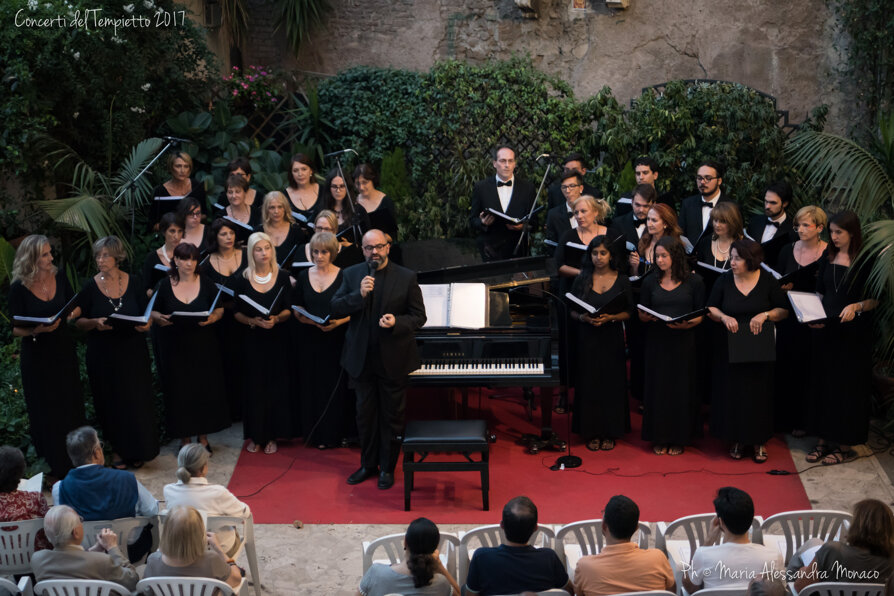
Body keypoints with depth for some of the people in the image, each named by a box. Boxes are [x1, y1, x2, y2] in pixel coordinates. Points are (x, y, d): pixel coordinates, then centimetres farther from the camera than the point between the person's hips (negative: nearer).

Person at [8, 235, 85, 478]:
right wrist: (36, 330, -28)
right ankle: (53, 462, 20)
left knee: (71, 406, 12)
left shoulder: (59, 276, -4)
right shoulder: (19, 288, -15)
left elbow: (75, 307, 8)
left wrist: (72, 313, -15)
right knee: (45, 411, 6)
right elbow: (16, 329, -9)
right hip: (36, 356, -4)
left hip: (64, 351, 4)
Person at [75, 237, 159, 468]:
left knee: (137, 401, 3)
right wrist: (95, 323, -20)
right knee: (111, 403, 5)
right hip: (103, 356, -1)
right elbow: (79, 321, 0)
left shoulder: (133, 283, 0)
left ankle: (138, 451, 19)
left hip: (133, 352, 1)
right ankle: (118, 450, 22)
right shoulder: (90, 287, -3)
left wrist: (146, 324, -16)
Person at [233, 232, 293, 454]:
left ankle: (272, 436, 12)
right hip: (252, 340, 0)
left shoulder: (282, 277, -1)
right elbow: (237, 313, 2)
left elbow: (289, 309, 0)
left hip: (278, 339, 0)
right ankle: (255, 435, 13)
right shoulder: (243, 280, -1)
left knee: (276, 386, 1)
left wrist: (276, 319, -19)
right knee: (254, 386, 2)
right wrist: (253, 321, -16)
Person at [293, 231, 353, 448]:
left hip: (336, 339, -3)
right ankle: (315, 433, 16)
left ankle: (334, 434, 11)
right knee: (311, 386, 4)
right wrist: (303, 317, -10)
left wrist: (339, 321, -19)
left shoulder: (344, 276, -2)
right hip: (309, 340, 3)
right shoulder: (304, 276, 8)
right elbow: (296, 308, 11)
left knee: (335, 387, -1)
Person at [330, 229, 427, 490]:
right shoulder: (351, 274, 2)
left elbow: (419, 316, -4)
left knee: (392, 415, 8)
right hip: (362, 358, 2)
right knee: (365, 414, 14)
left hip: (393, 360, -2)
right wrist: (359, 295, -21)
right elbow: (335, 309, -6)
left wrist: (397, 322, -23)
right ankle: (368, 464, 29)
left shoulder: (406, 277, -5)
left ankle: (388, 467, 22)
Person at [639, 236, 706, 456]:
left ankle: (678, 438, 14)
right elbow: (641, 314, 9)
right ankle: (659, 438, 14)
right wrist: (648, 317, -14)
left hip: (683, 341, -2)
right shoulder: (650, 282, 7)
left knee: (681, 388, 2)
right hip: (657, 341, 2)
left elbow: (702, 314, 0)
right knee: (657, 387, 3)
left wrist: (687, 324, -19)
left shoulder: (694, 281, 1)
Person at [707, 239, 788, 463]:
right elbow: (710, 309, 4)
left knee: (758, 392, 4)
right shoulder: (724, 280, -1)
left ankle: (759, 442, 16)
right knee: (732, 392, 3)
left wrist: (765, 315, -18)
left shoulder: (767, 281, -3)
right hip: (730, 348, 1)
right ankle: (736, 440, 17)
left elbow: (784, 311, 0)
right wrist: (723, 317, -16)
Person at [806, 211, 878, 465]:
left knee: (848, 386, 0)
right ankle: (824, 440, 16)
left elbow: (876, 299, -5)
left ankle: (845, 445, 8)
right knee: (823, 383, 7)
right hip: (826, 330, 5)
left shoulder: (866, 261, -7)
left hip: (853, 333, -5)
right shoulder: (828, 259, 8)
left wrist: (857, 306, -22)